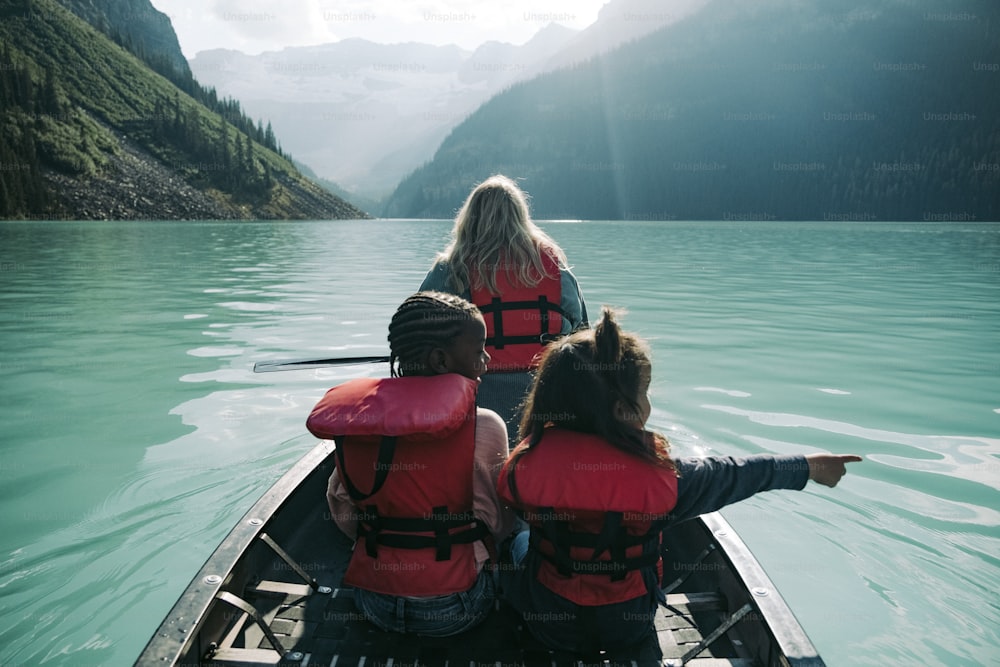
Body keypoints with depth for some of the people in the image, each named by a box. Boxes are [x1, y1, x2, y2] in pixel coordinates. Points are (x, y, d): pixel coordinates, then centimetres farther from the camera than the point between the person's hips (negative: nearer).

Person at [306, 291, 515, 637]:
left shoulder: (350, 420, -8)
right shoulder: (482, 427, -20)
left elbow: (345, 520, 3)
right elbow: (501, 526, -7)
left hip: (372, 605, 5)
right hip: (451, 611, -4)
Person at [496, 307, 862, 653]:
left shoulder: (526, 460, -23)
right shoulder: (659, 475, -26)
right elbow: (735, 474, -9)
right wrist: (808, 467, 10)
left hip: (550, 624, 0)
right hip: (627, 629, 0)